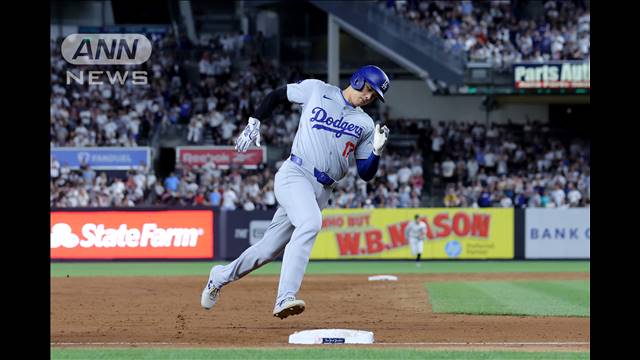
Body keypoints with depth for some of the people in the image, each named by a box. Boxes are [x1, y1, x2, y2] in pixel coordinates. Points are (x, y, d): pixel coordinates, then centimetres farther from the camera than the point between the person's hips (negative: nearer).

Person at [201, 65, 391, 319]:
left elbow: (366, 174, 9)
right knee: (310, 222, -34)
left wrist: (377, 150, -9)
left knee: (270, 250, 6)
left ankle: (221, 276, 32)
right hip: (295, 175, -5)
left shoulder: (365, 124, 13)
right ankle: (285, 298, -42)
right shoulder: (316, 90, 5)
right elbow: (276, 95, 17)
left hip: (322, 191, 5)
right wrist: (254, 124, 7)